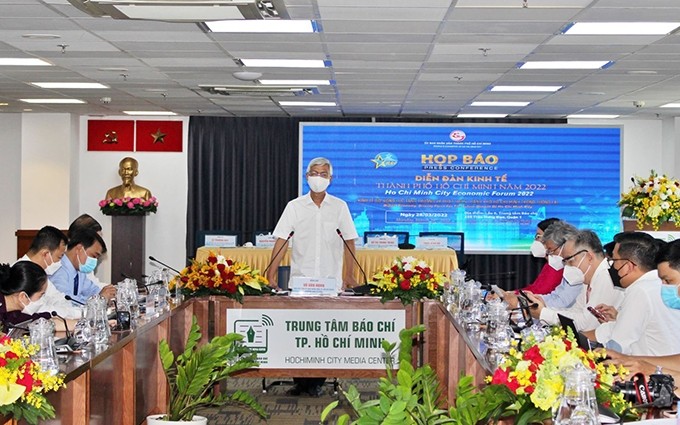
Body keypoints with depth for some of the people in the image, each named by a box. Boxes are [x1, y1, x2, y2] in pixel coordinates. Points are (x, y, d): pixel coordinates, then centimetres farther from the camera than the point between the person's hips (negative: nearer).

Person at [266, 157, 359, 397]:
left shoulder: (339, 207, 6)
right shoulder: (295, 206, 4)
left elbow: (349, 242, 6)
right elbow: (281, 241, 0)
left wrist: (349, 276, -4)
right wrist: (271, 275, -9)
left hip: (330, 280, 0)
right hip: (300, 279, 0)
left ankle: (317, 382, 8)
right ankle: (299, 380, 9)